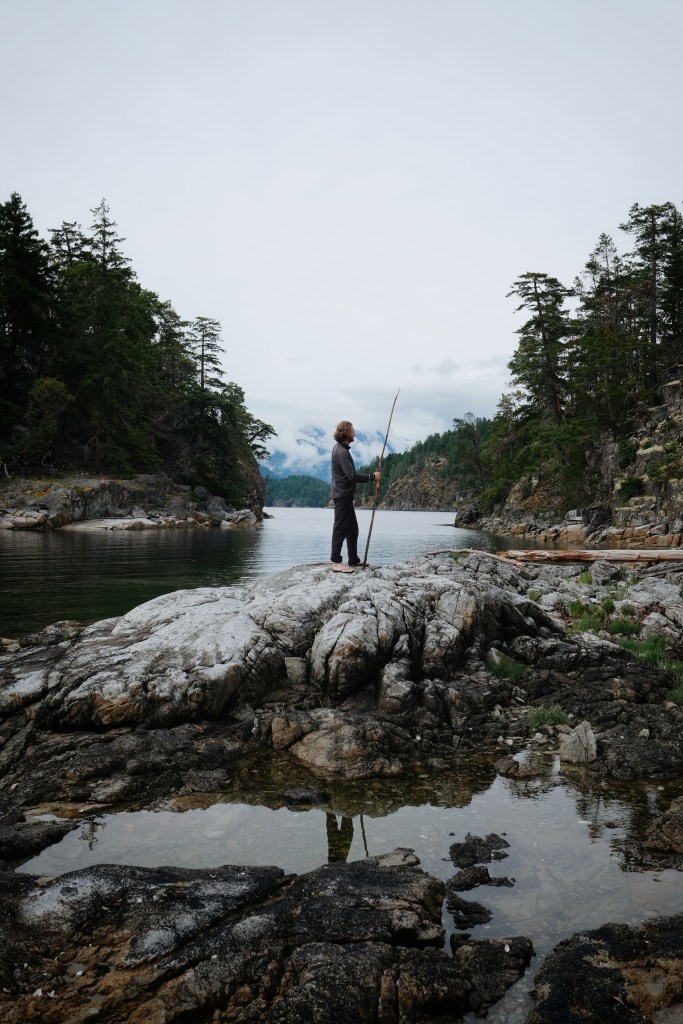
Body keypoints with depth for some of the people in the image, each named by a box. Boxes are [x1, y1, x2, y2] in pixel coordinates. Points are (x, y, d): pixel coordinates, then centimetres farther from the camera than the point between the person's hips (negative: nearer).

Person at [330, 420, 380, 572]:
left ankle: (354, 560, 22)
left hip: (344, 494, 10)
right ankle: (336, 562, -5)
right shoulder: (342, 451, -18)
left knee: (352, 528, 15)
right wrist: (372, 476, -15)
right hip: (343, 495, -10)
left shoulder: (339, 448, 13)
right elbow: (352, 475, -24)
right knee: (341, 528, -7)